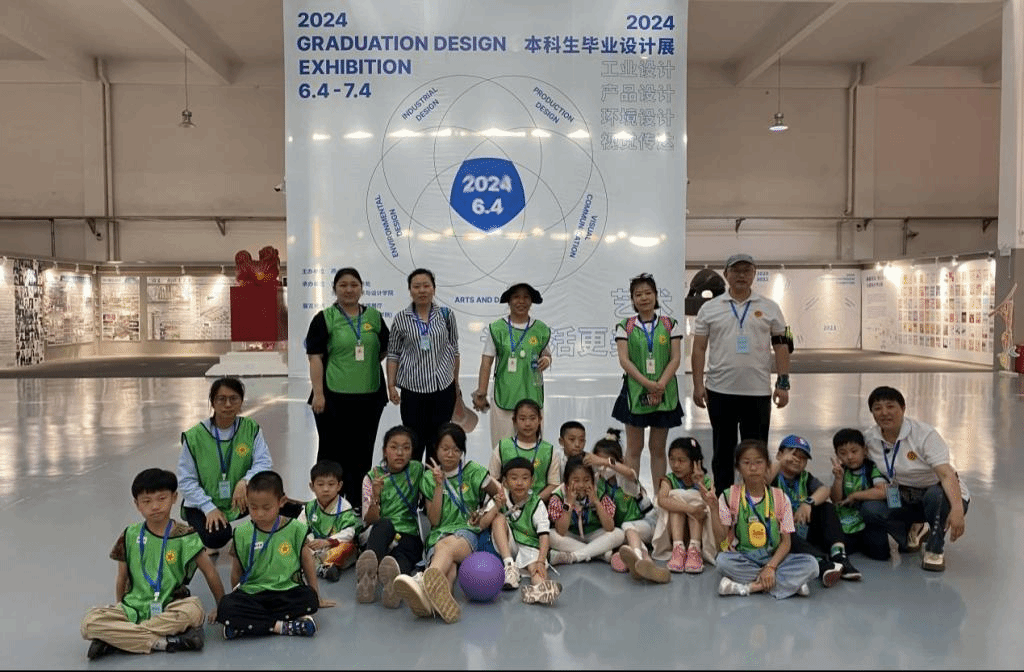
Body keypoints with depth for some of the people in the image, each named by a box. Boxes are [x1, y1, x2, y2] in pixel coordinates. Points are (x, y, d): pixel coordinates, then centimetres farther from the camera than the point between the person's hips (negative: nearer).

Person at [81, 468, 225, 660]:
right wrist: (120, 613, 16)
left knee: (193, 609, -35)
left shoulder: (186, 537, -3)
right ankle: (161, 642, -24)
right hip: (133, 609, 2)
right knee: (90, 622, -25)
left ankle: (118, 639, -22)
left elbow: (210, 573, 4)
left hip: (170, 609, -2)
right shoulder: (130, 536, 4)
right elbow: (122, 579, 14)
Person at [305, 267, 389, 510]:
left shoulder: (374, 317, 9)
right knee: (333, 452, 3)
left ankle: (357, 503, 22)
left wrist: (365, 362, 0)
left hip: (369, 396, 4)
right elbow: (315, 357, -5)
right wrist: (318, 393, -13)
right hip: (334, 397, -3)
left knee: (362, 452, 10)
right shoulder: (324, 318, -1)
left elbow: (385, 350, 17)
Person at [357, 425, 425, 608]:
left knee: (401, 558, -37)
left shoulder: (417, 470, 10)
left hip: (408, 536, 1)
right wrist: (375, 496, -18)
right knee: (385, 524, -38)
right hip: (380, 536, -1)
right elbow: (370, 521, 1)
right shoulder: (372, 478, 7)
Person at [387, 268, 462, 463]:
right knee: (414, 441, 1)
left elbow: (454, 350, 9)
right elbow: (393, 354, 5)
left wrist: (456, 384, 10)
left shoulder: (445, 315, 2)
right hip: (413, 388, -1)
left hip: (443, 387, 1)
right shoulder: (401, 319, 0)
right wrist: (391, 385, -2)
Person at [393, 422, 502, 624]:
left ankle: (424, 583, -73)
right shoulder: (429, 477, 14)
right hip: (439, 535, 2)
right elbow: (434, 520, 7)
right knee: (448, 566, -38)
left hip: (467, 533, -1)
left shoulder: (473, 471, 11)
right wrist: (439, 485, -3)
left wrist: (490, 514, -3)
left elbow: (499, 494, 17)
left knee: (447, 545, -41)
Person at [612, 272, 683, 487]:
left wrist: (660, 385, -14)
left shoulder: (670, 325, 5)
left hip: (665, 394, 1)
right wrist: (648, 384, -16)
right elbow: (624, 360, -6)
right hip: (635, 393, -1)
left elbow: (675, 358, -1)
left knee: (658, 448, 9)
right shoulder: (625, 327, 2)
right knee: (634, 448, 4)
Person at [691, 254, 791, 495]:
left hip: (758, 392, 0)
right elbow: (699, 349, 2)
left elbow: (781, 346, 4)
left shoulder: (769, 308, 4)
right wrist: (698, 385, -4)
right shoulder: (710, 308, 3)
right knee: (722, 450, 10)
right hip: (720, 391, 0)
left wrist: (783, 384, -3)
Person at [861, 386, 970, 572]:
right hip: (904, 499, 4)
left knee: (935, 495, -39)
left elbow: (947, 474, -32)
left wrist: (957, 510, -46)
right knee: (868, 509, -24)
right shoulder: (869, 439, -6)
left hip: (940, 494, -4)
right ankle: (910, 535, 7)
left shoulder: (924, 434, -20)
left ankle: (935, 549, -11)